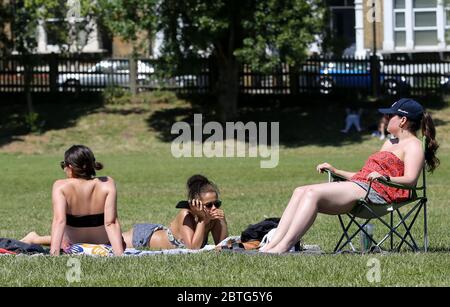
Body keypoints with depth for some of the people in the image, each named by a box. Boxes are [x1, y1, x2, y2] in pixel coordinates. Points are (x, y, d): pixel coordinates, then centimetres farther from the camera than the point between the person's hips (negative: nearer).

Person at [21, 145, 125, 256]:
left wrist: (54, 255, -42)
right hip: (103, 242, 0)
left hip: (72, 244, 0)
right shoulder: (107, 184, -22)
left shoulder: (60, 186, -25)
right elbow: (111, 223, -27)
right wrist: (119, 255, -28)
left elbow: (59, 220, -35)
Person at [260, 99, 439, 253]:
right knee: (300, 192, -9)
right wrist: (335, 171, 27)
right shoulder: (390, 143, 32)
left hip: (375, 192, -10)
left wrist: (384, 178, -31)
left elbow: (410, 180, -15)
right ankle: (272, 245, -22)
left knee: (313, 193, -27)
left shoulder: (413, 146, 1)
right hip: (358, 185, 10)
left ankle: (283, 247, -34)